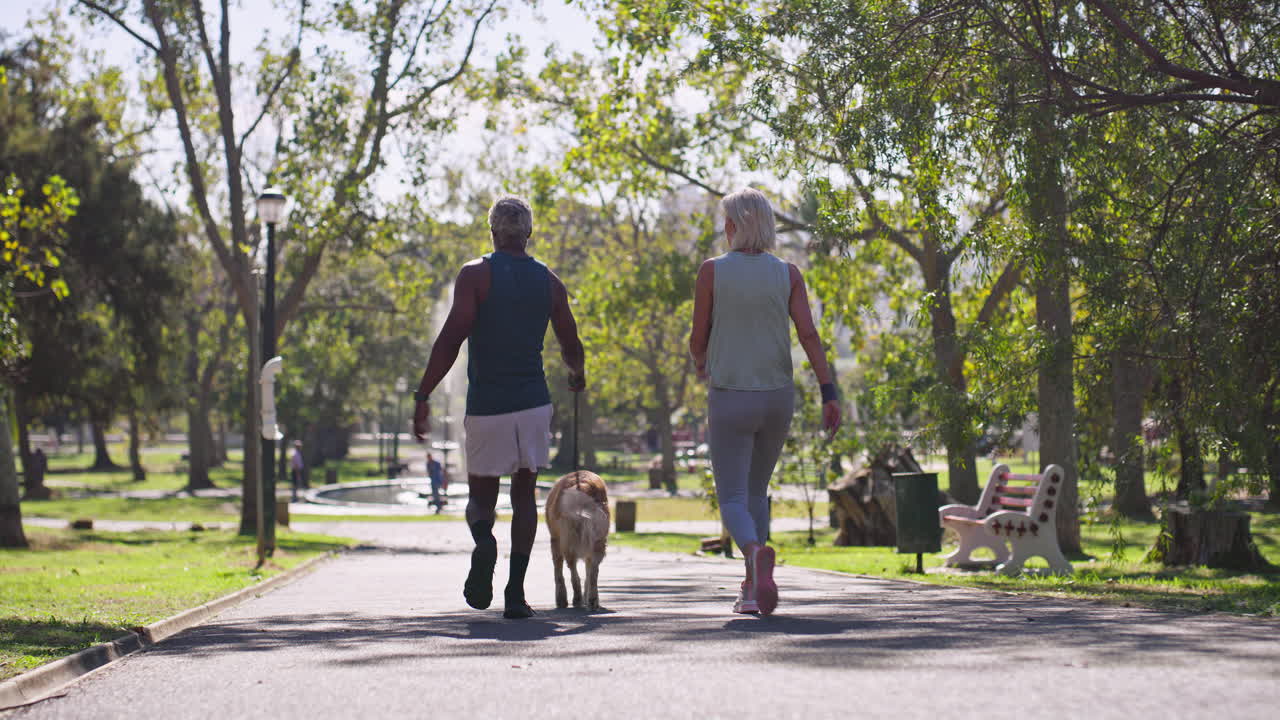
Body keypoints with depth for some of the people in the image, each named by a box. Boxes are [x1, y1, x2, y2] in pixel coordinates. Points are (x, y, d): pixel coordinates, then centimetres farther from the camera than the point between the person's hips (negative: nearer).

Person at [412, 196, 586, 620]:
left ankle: (484, 539, -24)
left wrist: (422, 398, -11)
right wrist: (577, 375, 36)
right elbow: (571, 349, 13)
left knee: (481, 496, 10)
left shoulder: (476, 275, -4)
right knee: (524, 494, 11)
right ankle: (516, 592, 1)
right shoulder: (549, 282, 7)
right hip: (533, 402, 2)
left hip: (486, 406, -2)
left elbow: (452, 337, -13)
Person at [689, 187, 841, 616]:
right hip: (777, 397, 3)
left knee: (732, 499, 0)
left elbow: (698, 338, 0)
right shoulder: (787, 274, 0)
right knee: (756, 491, 21)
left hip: (729, 399, -3)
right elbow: (808, 334, -8)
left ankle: (756, 551, -33)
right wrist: (829, 395, -9)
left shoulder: (713, 271, -6)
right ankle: (752, 591, 19)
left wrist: (700, 364, 23)